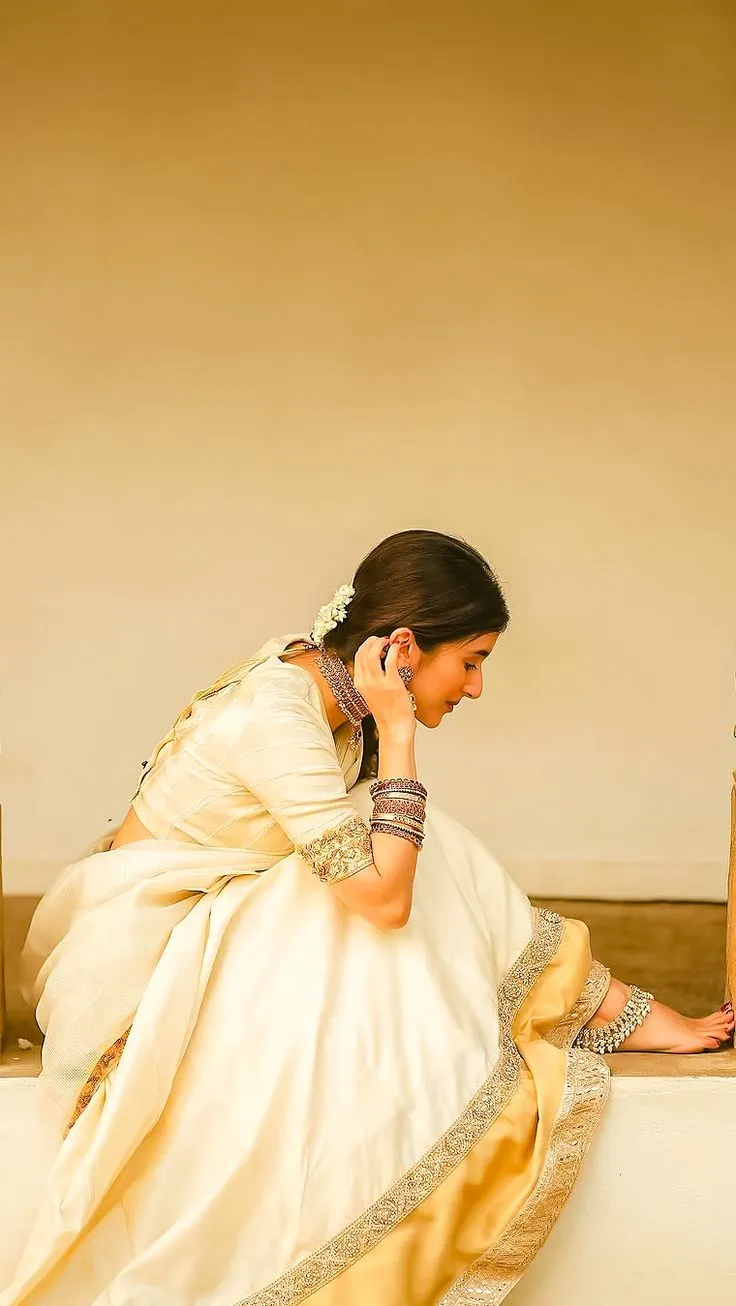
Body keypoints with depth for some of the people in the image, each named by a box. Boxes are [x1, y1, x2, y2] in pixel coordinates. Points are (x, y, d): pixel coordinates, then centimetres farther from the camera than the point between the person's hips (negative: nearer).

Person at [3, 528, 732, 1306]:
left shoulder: (317, 677, -2)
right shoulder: (275, 718, -29)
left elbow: (384, 865, 6)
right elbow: (384, 897, -28)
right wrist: (396, 730, -25)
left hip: (232, 914, 8)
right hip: (148, 943, -8)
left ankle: (620, 1011, 1)